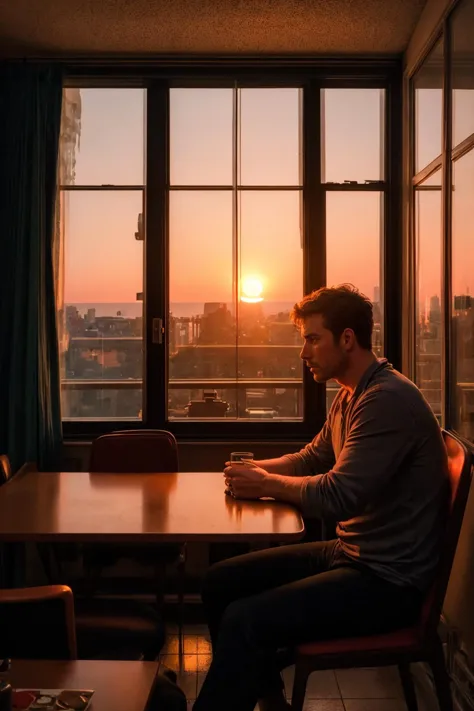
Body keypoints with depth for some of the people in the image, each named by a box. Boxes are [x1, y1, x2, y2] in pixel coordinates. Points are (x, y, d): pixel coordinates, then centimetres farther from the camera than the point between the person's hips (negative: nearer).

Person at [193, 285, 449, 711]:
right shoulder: (349, 396, 10)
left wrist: (267, 484, -11)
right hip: (350, 553, 10)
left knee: (244, 621, -24)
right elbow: (313, 458, 22)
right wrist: (257, 469, 3)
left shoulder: (388, 399, -22)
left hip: (388, 580, -10)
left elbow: (339, 496, -27)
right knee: (221, 582, 8)